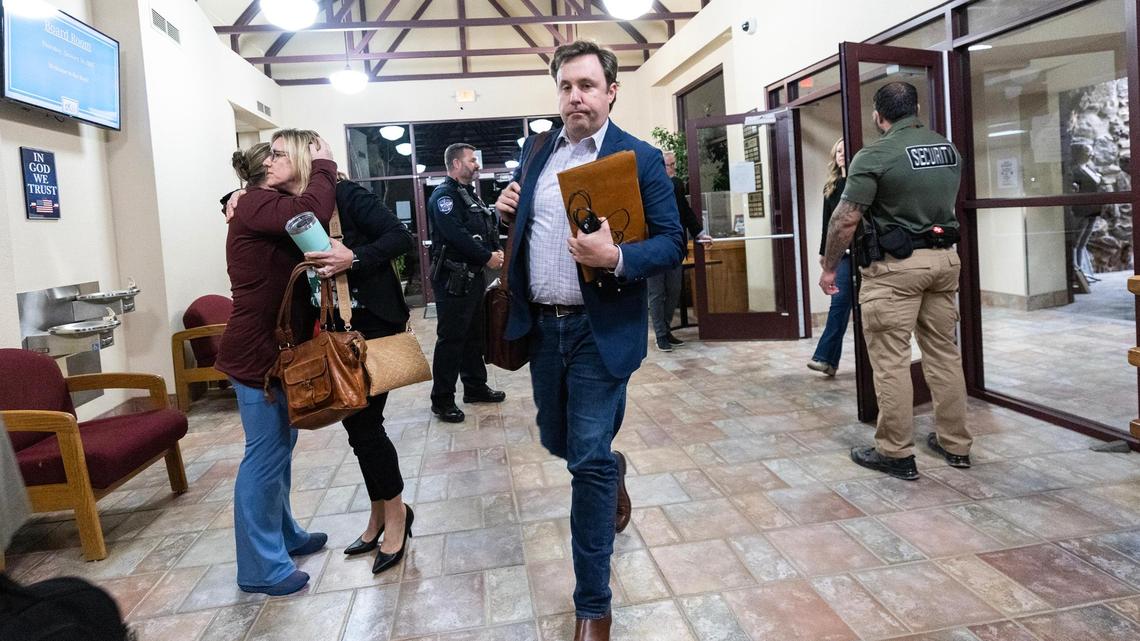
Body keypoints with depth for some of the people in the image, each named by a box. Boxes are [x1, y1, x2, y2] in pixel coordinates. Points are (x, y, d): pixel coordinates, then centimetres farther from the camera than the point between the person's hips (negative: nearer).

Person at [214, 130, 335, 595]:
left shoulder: (274, 207, 19)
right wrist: (323, 165, -16)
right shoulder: (257, 204, -14)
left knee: (279, 448, 19)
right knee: (265, 454, -3)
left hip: (277, 348, 10)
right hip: (257, 351, -10)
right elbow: (312, 212, -31)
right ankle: (260, 568, 7)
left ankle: (283, 535, 34)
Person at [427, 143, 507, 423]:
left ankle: (475, 387, 28)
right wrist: (487, 257, -17)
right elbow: (456, 234, -24)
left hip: (474, 276, 10)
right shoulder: (444, 195, -12)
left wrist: (497, 250, -1)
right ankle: (442, 400, 3)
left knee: (474, 334, 16)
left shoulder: (469, 195, 19)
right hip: (453, 280, -10)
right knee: (451, 338, -5)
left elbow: (488, 227, 19)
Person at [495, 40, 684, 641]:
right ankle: (611, 471, 55)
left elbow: (671, 243, -9)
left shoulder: (641, 158, -6)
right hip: (541, 325, 6)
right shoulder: (535, 150, 10)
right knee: (558, 440, 19)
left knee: (588, 462, -4)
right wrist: (508, 208, -2)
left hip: (600, 328, -5)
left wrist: (617, 258, -28)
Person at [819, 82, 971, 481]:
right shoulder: (948, 149, 10)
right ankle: (955, 444, 24)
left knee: (891, 360, -1)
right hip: (944, 259, 7)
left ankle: (896, 454, 4)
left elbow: (847, 219, -14)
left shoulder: (875, 156, -12)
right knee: (944, 352, 14)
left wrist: (829, 266, -3)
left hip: (895, 265, -7)